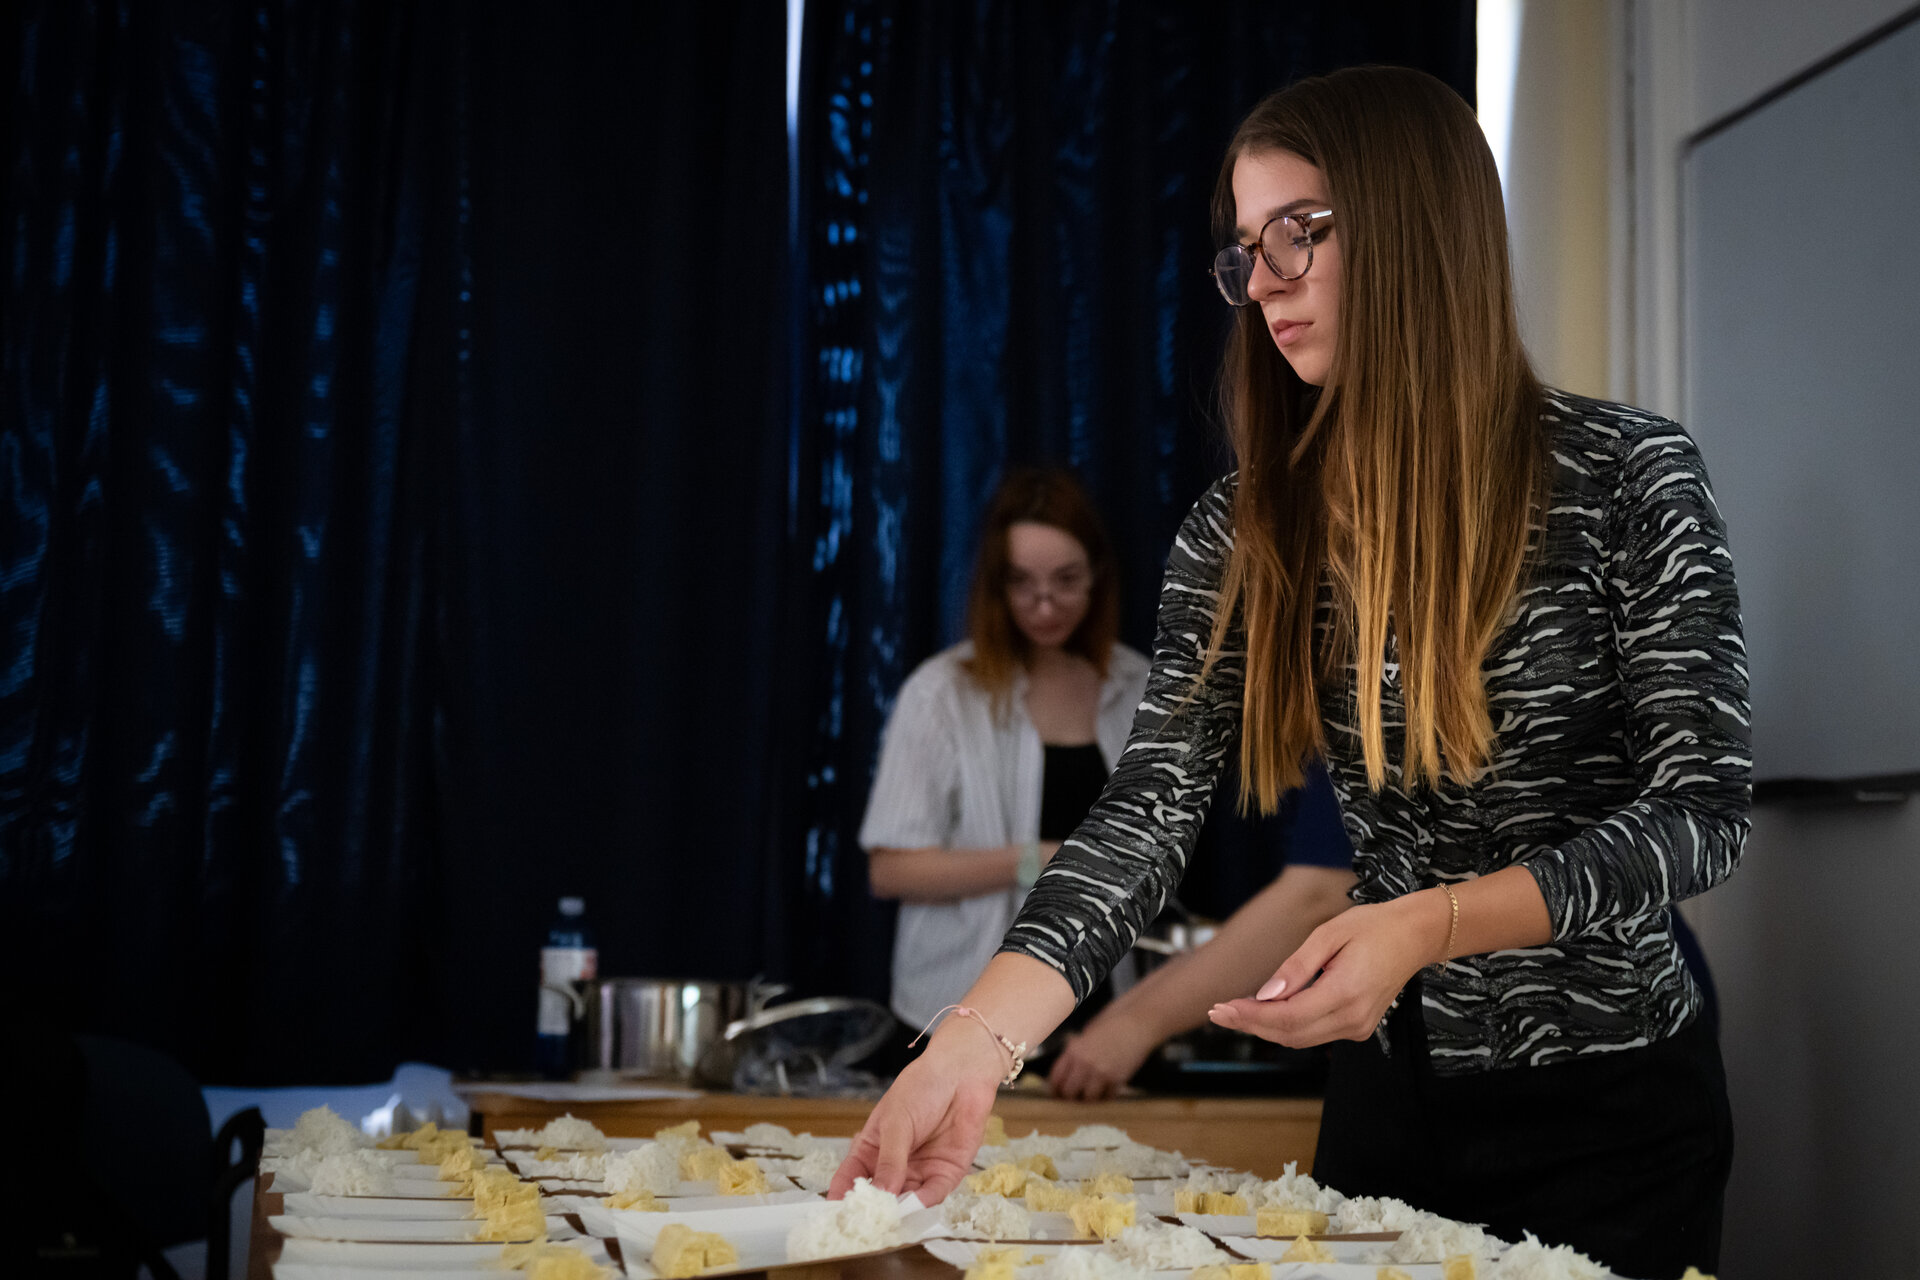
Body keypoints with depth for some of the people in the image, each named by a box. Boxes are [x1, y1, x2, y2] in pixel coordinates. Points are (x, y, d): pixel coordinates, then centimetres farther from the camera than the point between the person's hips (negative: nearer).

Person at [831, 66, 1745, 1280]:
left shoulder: (1625, 475, -12)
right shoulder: (1246, 529, -3)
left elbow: (1705, 809, -14)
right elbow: (1151, 806, -12)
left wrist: (1426, 926, -28)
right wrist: (970, 1052, -27)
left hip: (1610, 1110, -3)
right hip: (1387, 1097, 4)